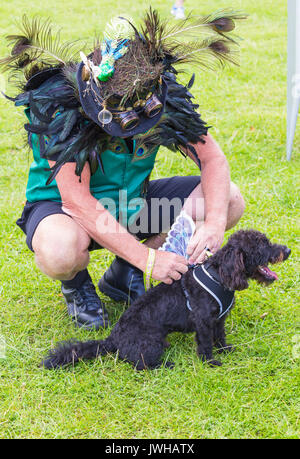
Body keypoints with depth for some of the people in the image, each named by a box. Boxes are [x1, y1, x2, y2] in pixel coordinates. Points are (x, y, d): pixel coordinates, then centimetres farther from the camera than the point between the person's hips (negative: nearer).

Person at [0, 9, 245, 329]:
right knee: (60, 251, -42)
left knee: (230, 200, -11)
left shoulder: (163, 96, -18)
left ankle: (122, 274, 4)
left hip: (132, 200, 5)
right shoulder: (60, 107, -31)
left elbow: (212, 158, -12)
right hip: (61, 204, -5)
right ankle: (76, 283, 0)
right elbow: (76, 199, -34)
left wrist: (214, 225, -31)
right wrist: (147, 258, -37)